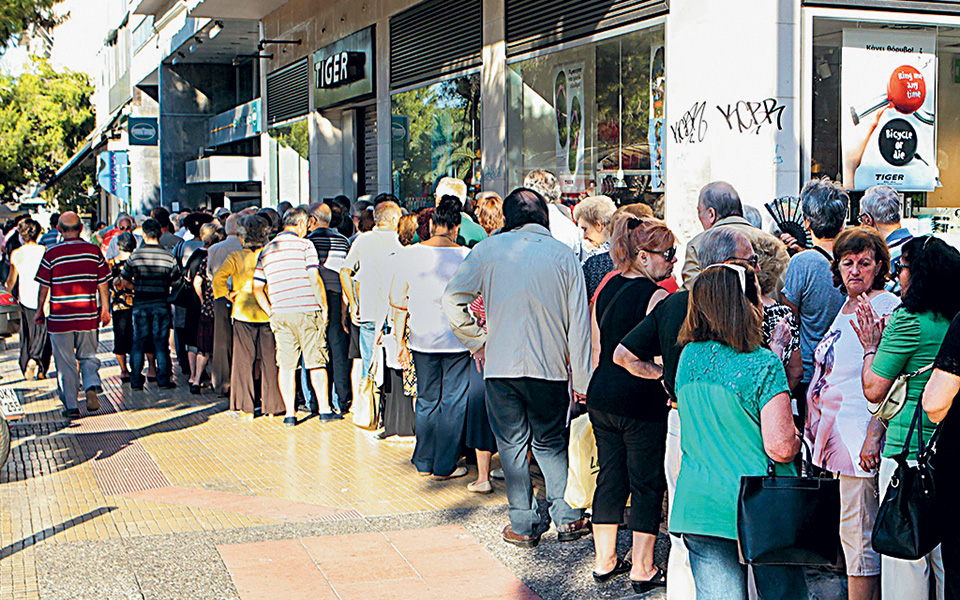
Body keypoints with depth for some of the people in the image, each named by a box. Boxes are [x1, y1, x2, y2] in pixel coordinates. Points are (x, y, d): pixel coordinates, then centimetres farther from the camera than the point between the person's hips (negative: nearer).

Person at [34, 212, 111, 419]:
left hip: (60, 317, -2)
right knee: (88, 356, 17)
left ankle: (71, 406, 10)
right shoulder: (94, 251, -1)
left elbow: (44, 286, -1)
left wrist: (40, 310, 12)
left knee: (65, 363, 7)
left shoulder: (52, 253, -7)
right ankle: (92, 387, -9)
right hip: (88, 316, 2)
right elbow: (103, 283, 4)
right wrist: (105, 309, 14)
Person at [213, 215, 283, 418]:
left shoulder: (236, 257, -4)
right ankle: (272, 406, 12)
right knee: (269, 361, 8)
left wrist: (227, 294, -1)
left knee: (243, 361, 7)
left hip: (243, 313, -1)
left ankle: (246, 408, 7)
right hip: (268, 313, 1)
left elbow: (218, 278, -16)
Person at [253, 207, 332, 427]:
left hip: (279, 314, 4)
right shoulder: (304, 245, -2)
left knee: (286, 364, 6)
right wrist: (324, 306, -1)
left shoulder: (266, 250, 13)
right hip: (307, 310, -4)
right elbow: (314, 279, -10)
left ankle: (290, 413, 6)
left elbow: (257, 288, 12)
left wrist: (271, 312, 13)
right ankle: (324, 409, 7)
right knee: (316, 361, 4)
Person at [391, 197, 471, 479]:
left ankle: (424, 462, 22)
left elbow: (396, 299, 1)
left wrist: (400, 337, 14)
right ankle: (445, 466, 9)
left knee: (426, 400, 15)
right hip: (456, 338, -3)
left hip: (422, 339, 3)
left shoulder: (408, 255, -2)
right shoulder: (465, 256, -8)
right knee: (453, 402, 6)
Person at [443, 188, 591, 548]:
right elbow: (579, 322, -1)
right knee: (550, 443, 17)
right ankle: (568, 518, 16)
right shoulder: (563, 254, 0)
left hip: (502, 366, -1)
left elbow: (452, 299, -5)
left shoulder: (489, 249, -1)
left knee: (512, 444, 10)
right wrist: (581, 380, 4)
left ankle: (523, 525, 14)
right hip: (550, 367, 1)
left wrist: (476, 341, 7)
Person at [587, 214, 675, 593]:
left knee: (610, 478, 16)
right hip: (641, 402, -7)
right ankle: (642, 570, 11)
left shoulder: (606, 289, 9)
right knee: (647, 484, 4)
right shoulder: (656, 296, -14)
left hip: (601, 396, 8)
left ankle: (604, 561, 25)